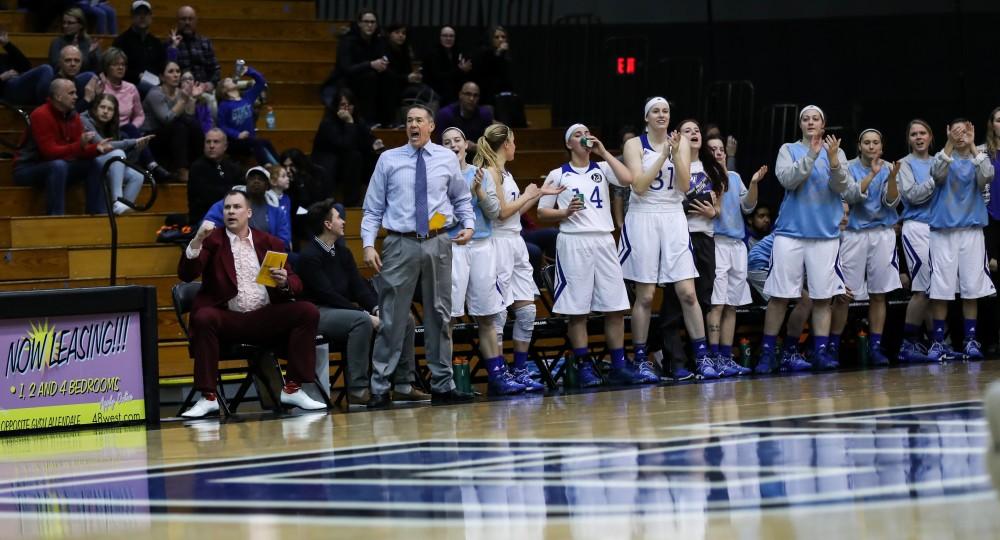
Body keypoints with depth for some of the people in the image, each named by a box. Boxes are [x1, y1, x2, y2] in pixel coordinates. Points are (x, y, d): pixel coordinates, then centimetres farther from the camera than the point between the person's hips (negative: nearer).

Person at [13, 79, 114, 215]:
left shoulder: (73, 116, 3)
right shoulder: (41, 115, -21)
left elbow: (79, 151, 2)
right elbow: (50, 152, -27)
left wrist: (97, 148, -18)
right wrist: (80, 145, -36)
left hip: (57, 168, 8)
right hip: (27, 169, -8)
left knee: (92, 165, -5)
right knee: (58, 166, -36)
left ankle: (98, 215, -6)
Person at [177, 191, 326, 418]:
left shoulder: (270, 243, 15)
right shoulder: (212, 240, 8)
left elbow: (296, 284, 12)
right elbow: (186, 275, -4)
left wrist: (285, 282, -12)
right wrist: (197, 241, -20)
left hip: (265, 318, 3)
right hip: (227, 318, -3)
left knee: (308, 311, -18)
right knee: (203, 318, -34)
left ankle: (293, 390, -16)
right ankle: (208, 398, -31)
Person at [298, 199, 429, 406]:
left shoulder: (343, 251, 13)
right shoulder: (309, 255, -12)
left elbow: (359, 287, 11)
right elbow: (328, 295, -19)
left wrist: (377, 309, -9)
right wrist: (368, 314, -22)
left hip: (344, 309, 9)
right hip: (319, 313, -9)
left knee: (405, 319, -3)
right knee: (362, 321, -38)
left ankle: (403, 386, -3)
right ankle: (357, 389, -34)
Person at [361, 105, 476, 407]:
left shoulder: (446, 159, 8)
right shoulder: (389, 160, 4)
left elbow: (462, 198, 17)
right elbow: (373, 208, 4)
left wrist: (468, 224, -1)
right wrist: (368, 244, -6)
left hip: (438, 245, 2)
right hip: (400, 245, -2)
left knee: (439, 315, 8)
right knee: (392, 318, -3)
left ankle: (442, 386, 15)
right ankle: (380, 388, 2)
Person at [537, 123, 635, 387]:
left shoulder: (602, 169, 13)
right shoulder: (558, 175, 6)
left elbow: (627, 178, -6)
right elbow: (542, 211, 6)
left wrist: (603, 152, -2)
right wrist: (565, 212, -12)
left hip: (604, 240, 3)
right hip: (573, 242, -3)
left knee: (616, 306, 0)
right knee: (577, 309, -3)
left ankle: (618, 365, 5)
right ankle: (585, 366, 2)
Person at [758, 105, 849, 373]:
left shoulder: (836, 153, 8)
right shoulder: (789, 150, 7)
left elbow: (841, 187, -6)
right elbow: (788, 179, -10)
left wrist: (833, 159, -23)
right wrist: (811, 155, -19)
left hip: (825, 233, 1)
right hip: (791, 231, -1)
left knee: (822, 296, 0)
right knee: (779, 295, -3)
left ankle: (821, 351, 4)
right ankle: (767, 353, 1)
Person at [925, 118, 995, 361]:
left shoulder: (978, 158, 8)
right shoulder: (943, 157, 5)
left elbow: (986, 176, -14)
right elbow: (937, 174, -18)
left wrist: (972, 145, -18)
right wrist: (950, 143, -27)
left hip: (972, 229, 1)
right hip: (943, 229, -1)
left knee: (972, 288, 0)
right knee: (940, 288, -4)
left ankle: (970, 341, 5)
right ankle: (938, 341, 2)